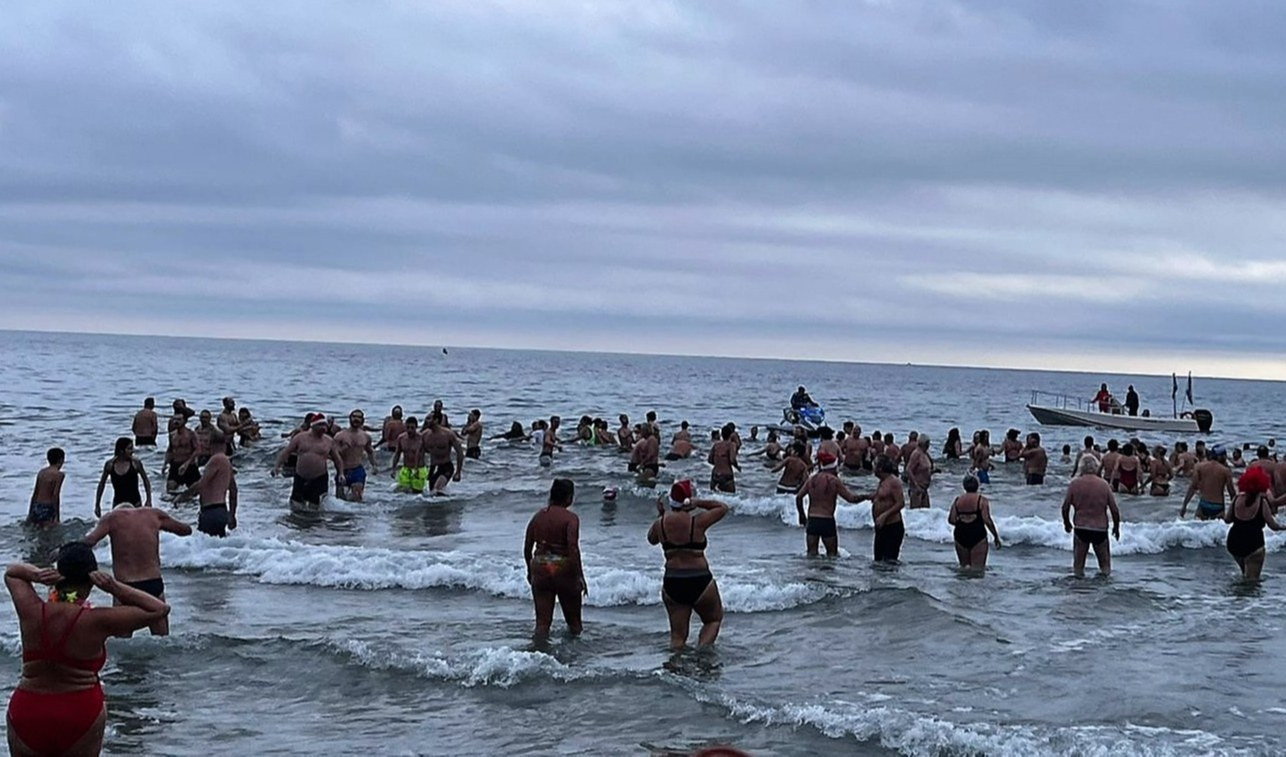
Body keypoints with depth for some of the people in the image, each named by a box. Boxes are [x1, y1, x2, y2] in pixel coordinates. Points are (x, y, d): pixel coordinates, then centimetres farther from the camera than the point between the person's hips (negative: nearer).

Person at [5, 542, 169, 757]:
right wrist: (114, 588, -14)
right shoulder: (97, 622, -18)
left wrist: (36, 575, -8)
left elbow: (11, 572, 13)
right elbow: (159, 609, -8)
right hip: (81, 715, -2)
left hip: (27, 714, 2)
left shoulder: (32, 612, -9)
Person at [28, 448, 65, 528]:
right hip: (47, 509, -7)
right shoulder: (59, 474, -9)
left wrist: (30, 513, 22)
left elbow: (35, 493, 16)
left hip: (36, 507, 7)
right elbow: (55, 495, -16)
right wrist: (57, 517, -14)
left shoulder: (41, 472, 12)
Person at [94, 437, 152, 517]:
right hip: (118, 504, 2)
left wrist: (149, 501, -1)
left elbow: (146, 481, 2)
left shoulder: (135, 463, -10)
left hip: (135, 503, -2)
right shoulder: (110, 464, -6)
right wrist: (97, 505, 9)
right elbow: (101, 484, 7)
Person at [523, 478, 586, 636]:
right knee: (573, 621, 14)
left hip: (539, 568, 4)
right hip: (562, 568, -4)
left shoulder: (538, 516, 6)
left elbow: (527, 548, 10)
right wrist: (580, 576, -16)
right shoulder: (570, 518, -10)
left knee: (542, 621, 6)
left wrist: (530, 571, 23)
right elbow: (573, 548, -20)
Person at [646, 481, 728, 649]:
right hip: (700, 582, -3)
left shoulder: (660, 524, -3)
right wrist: (699, 503, -3)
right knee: (714, 620, 20)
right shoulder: (697, 522, -13)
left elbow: (651, 539, 20)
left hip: (672, 584, 3)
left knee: (677, 635, 12)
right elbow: (723, 508, 3)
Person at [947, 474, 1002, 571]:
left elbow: (951, 520, 2)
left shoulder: (957, 500, 6)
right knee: (978, 568, -6)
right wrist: (996, 537, -2)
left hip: (961, 537, 4)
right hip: (978, 536, -4)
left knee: (963, 566, 16)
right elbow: (987, 520, -10)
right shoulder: (982, 500, -4)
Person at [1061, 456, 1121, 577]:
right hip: (1100, 528, 0)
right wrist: (1116, 527, 13)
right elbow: (1114, 510, -3)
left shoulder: (1075, 483, -5)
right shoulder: (1104, 484, -3)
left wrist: (1067, 523, 14)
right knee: (1105, 565, 14)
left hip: (1081, 528, 0)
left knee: (1078, 565, 11)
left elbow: (1065, 507, -4)